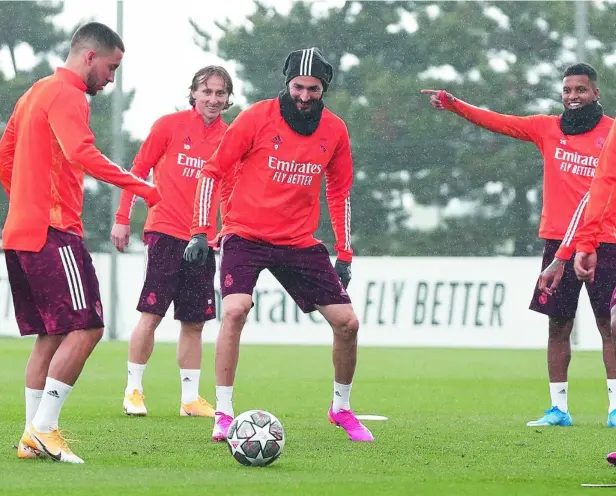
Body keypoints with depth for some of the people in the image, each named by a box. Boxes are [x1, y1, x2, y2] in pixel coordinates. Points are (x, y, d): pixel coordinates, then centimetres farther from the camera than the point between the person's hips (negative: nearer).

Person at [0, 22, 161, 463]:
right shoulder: (67, 96, -10)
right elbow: (81, 153, -27)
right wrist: (137, 185, -28)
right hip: (54, 231, -10)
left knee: (51, 335, 12)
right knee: (86, 327, -9)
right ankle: (44, 428, -13)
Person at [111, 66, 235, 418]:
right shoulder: (170, 126, -2)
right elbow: (139, 170, 3)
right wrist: (123, 219, 0)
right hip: (166, 232, -4)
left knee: (195, 322, 5)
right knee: (151, 315, -7)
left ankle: (191, 398, 11)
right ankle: (134, 390, 5)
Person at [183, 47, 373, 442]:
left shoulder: (334, 130, 1)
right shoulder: (258, 118, -10)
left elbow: (340, 192, 12)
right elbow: (213, 171, -4)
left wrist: (345, 255, 10)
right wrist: (200, 231, -10)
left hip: (300, 242, 4)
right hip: (246, 235, -4)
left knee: (347, 322, -1)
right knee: (235, 310, -26)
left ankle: (342, 407, 23)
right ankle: (224, 415, -16)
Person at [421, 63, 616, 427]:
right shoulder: (547, 129, 9)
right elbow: (498, 122, 6)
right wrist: (454, 105, -3)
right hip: (558, 242, 3)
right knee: (558, 325, 4)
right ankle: (559, 408, 10)